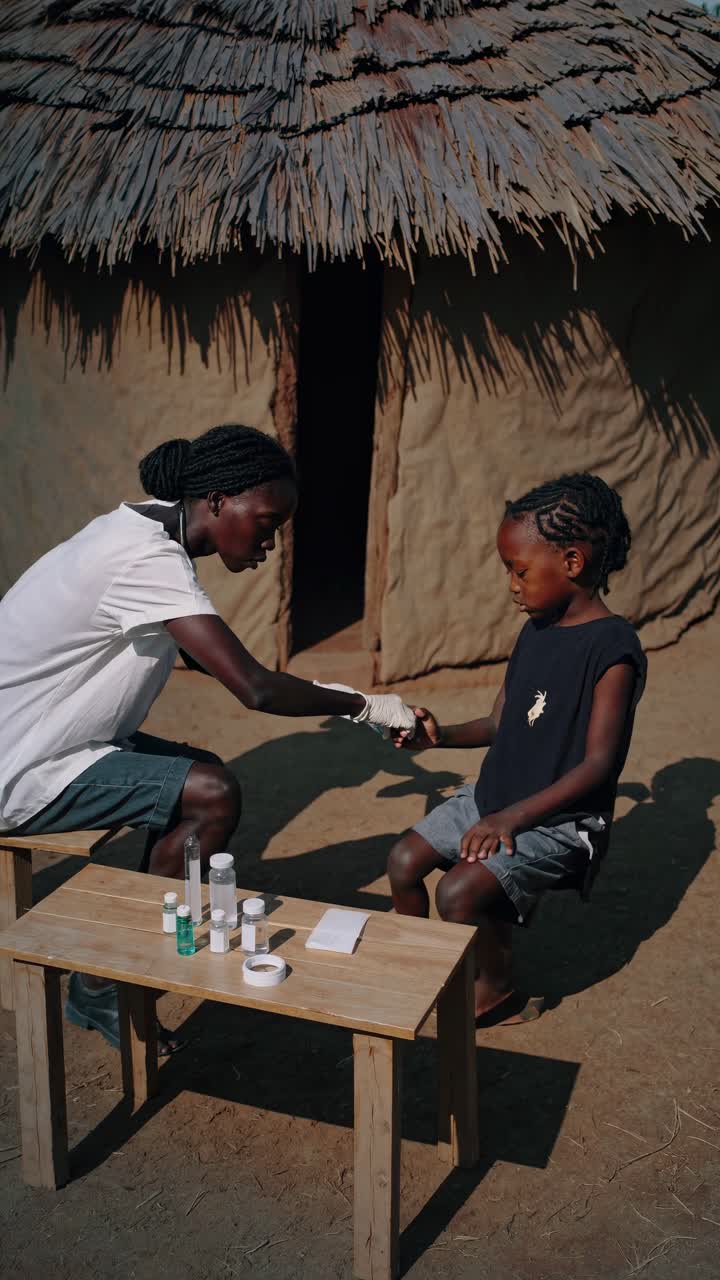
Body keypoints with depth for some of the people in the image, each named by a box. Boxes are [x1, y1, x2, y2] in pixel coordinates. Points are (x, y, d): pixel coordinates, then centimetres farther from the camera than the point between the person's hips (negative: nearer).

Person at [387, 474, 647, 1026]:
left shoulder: (612, 648, -20)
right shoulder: (536, 631, 5)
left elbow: (598, 764, -23)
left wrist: (512, 818, -30)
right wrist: (440, 736, -7)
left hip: (559, 818, -8)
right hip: (494, 794, 8)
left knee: (459, 891, -22)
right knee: (405, 860, 2)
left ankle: (499, 994, 6)